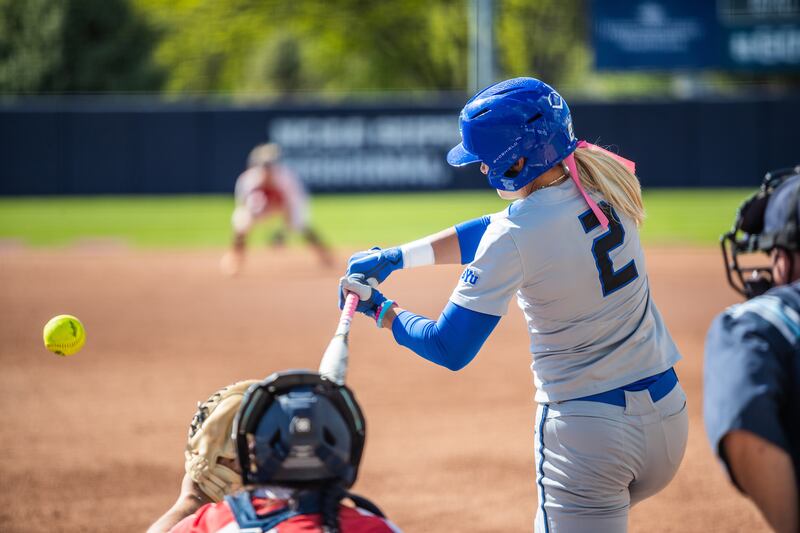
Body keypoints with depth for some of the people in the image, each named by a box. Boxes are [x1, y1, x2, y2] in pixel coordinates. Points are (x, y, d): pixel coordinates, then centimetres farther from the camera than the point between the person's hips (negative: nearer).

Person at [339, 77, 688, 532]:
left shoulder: (513, 238, -19)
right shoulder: (603, 185, 1)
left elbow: (451, 350, -11)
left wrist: (382, 311, 6)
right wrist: (395, 257, 12)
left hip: (587, 433, -7)